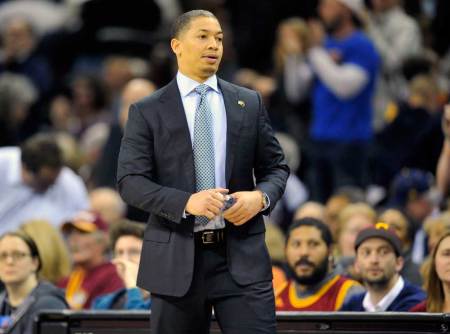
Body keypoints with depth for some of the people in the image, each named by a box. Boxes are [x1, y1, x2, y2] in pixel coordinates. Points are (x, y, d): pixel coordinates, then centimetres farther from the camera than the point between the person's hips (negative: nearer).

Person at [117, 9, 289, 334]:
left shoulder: (249, 103, 11)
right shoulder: (147, 111, 3)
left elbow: (276, 167, 13)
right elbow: (130, 181, -5)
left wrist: (261, 196, -10)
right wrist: (186, 201, -21)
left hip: (241, 256, 1)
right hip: (176, 258, -1)